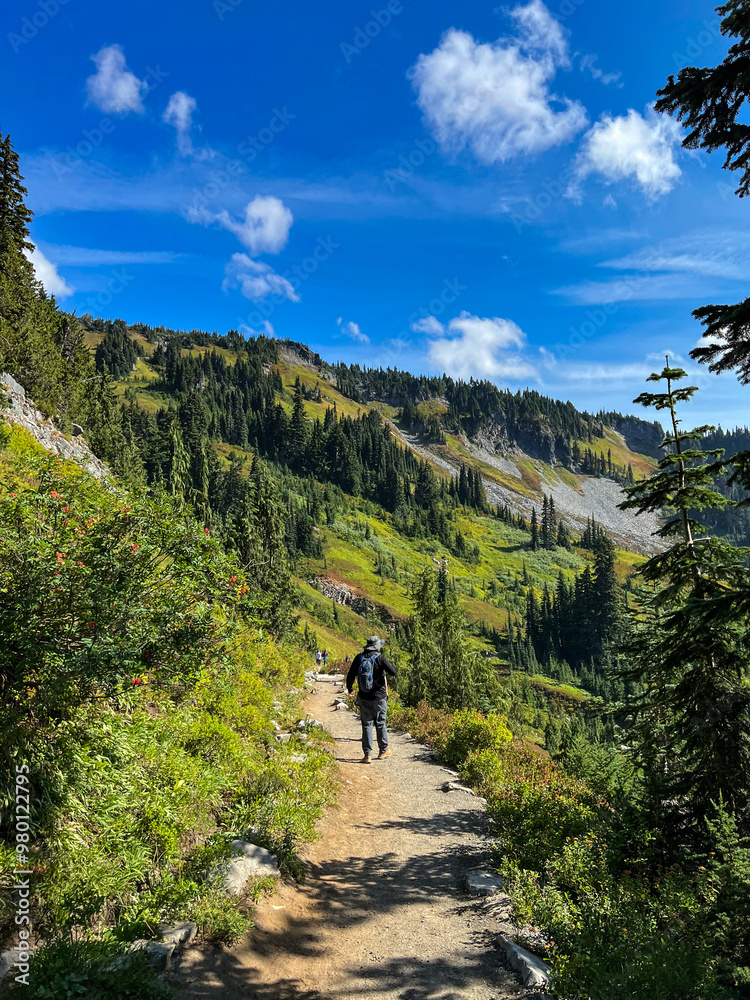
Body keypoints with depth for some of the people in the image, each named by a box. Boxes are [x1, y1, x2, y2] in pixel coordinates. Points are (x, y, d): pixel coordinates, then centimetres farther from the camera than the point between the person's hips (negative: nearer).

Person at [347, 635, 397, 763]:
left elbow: (351, 675, 6)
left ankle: (367, 754, 5)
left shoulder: (359, 658, 0)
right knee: (380, 723, 13)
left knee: (366, 724, 7)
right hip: (379, 697, -2)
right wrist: (388, 663, 8)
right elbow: (393, 672, -13)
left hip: (363, 698, 2)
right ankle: (384, 750, 24)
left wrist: (350, 689, 23)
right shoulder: (380, 658, -11)